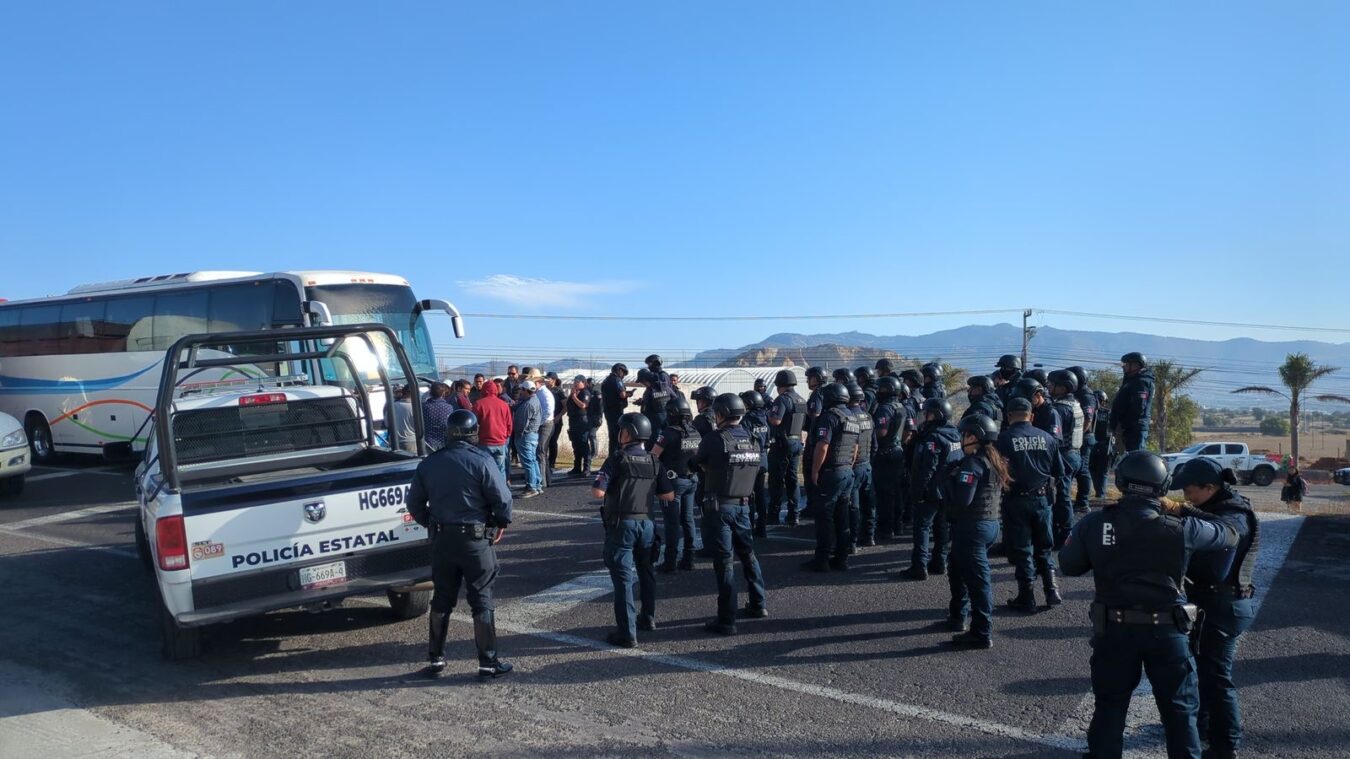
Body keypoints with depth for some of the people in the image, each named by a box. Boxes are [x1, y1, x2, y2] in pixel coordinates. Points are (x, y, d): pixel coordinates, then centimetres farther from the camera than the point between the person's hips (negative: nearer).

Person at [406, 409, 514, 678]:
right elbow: (503, 499, -14)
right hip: (476, 539, -4)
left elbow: (415, 503, 9)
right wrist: (501, 523, 3)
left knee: (441, 599, 15)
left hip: (441, 539, 4)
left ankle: (436, 658, 22)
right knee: (481, 601, 4)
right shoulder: (481, 461, -13)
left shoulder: (428, 464, 3)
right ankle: (488, 662, 8)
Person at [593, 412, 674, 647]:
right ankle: (648, 618, 37)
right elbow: (669, 495, 6)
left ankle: (627, 633, -4)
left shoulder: (617, 460, -13)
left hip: (621, 524, -6)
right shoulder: (653, 462, 4)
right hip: (646, 523, 6)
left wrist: (594, 486, 2)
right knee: (645, 571, 22)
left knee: (623, 577, -3)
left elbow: (598, 492, -20)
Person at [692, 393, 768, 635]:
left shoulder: (714, 439, -13)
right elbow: (754, 470, 9)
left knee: (724, 561, -2)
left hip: (719, 507, -5)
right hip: (743, 506, 6)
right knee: (747, 554, 21)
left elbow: (701, 465, 2)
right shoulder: (752, 441, 3)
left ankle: (726, 621, 2)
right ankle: (758, 605, 33)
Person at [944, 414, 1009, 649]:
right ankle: (957, 618, 36)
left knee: (977, 579, -4)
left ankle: (982, 634, 3)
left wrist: (951, 478, -10)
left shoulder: (973, 463, -19)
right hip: (991, 523, 10)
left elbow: (962, 499, -27)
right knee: (958, 570, 24)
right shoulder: (994, 461, 11)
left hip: (971, 527, -10)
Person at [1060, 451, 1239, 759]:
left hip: (1113, 630, 1)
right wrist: (1188, 515, 21)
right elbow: (1230, 536, 4)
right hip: (1167, 631, -1)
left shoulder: (1093, 524, -11)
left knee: (1109, 707, 15)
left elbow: (1069, 565, 0)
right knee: (1179, 711, 15)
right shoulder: (1181, 529, -12)